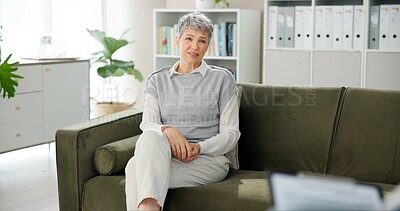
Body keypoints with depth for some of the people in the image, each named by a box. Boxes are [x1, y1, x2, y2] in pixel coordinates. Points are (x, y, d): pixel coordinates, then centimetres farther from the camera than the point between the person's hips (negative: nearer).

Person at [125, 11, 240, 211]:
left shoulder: (222, 78, 7)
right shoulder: (157, 80, 14)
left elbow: (230, 133, 3)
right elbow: (147, 123, 2)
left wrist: (199, 147, -15)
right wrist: (167, 130, -21)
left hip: (209, 158, -3)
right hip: (164, 155, 3)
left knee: (136, 167, -30)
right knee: (151, 136, -35)